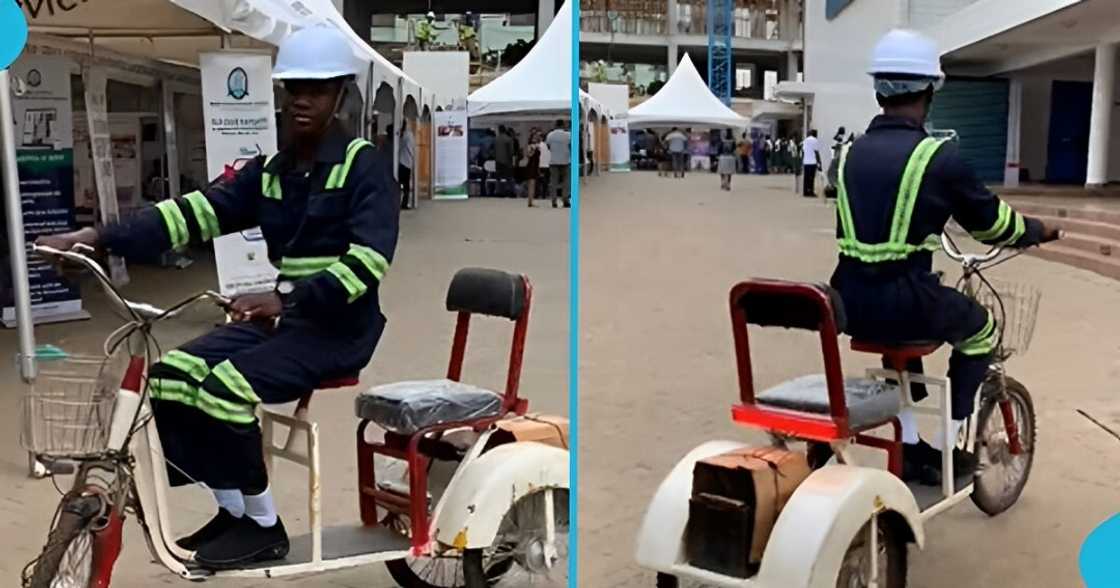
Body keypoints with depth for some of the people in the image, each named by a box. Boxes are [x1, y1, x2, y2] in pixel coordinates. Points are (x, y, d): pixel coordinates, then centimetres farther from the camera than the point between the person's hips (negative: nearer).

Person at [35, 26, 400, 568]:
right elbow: (195, 212, 0)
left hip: (338, 325, -7)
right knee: (171, 376, -6)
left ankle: (263, 524, -4)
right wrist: (97, 237, -13)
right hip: (284, 313, 7)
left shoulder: (363, 165, -8)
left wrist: (287, 296, -34)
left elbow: (369, 257, -22)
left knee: (225, 387, -25)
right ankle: (232, 507, 9)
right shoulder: (268, 172, 11)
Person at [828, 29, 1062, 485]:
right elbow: (992, 223, 6)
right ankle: (948, 449, 26)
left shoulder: (850, 153, 8)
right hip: (904, 300, -5)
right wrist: (1037, 231, 28)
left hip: (851, 303, 5)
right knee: (980, 329, 24)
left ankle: (910, 445, 35)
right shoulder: (939, 157, -7)